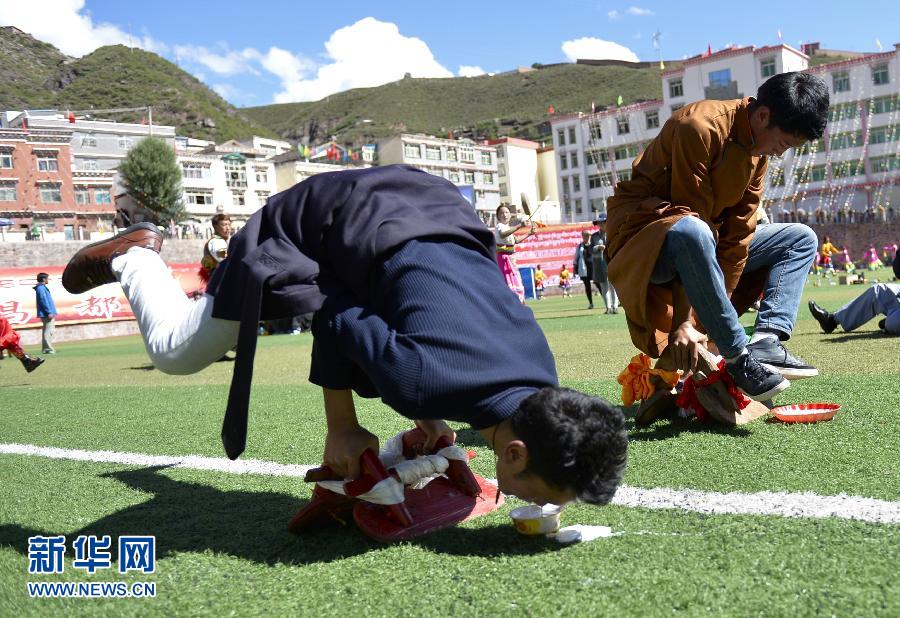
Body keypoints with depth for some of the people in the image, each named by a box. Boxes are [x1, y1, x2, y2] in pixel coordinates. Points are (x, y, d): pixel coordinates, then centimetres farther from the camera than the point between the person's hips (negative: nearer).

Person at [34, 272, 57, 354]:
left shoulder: (42, 287, 20)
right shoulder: (41, 288, -12)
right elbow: (44, 301, -19)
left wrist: (51, 312, 22)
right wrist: (49, 312, -21)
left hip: (46, 314, 11)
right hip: (47, 314, -11)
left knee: (47, 331, 14)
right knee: (48, 331, -11)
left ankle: (46, 348, 18)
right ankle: (48, 348, -13)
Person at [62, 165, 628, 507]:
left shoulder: (543, 376, -19)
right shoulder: (426, 380, -40)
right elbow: (337, 321, -21)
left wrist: (430, 412, -2)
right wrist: (341, 427, -11)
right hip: (325, 217, -6)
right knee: (176, 349, 4)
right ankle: (136, 254, 32)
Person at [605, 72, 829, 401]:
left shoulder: (758, 148, 3)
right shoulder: (700, 127, -22)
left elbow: (738, 233, -3)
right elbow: (689, 218, -26)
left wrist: (716, 311, -9)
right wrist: (684, 320, -26)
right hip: (644, 232, -8)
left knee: (801, 239, 6)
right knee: (691, 232, -41)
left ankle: (766, 341, -16)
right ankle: (739, 357, -30)